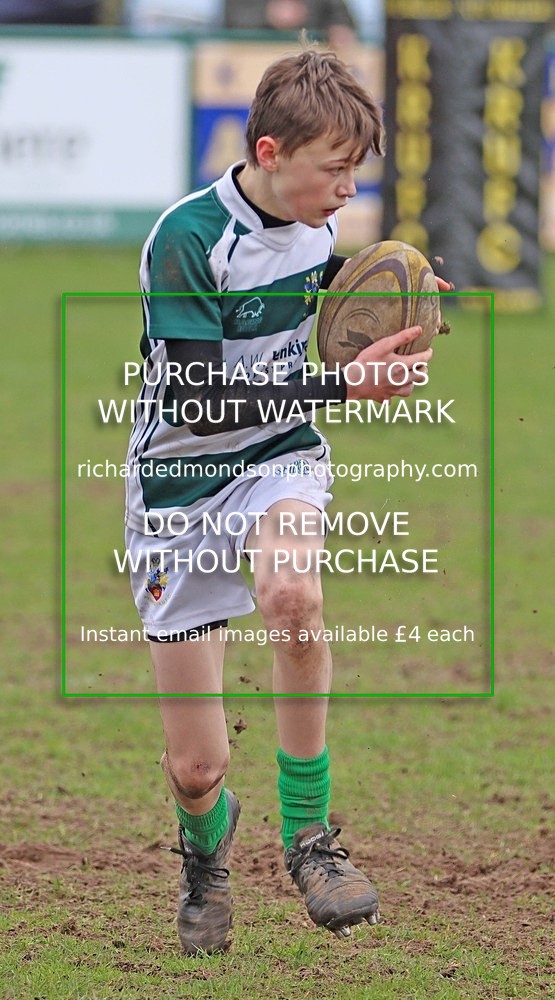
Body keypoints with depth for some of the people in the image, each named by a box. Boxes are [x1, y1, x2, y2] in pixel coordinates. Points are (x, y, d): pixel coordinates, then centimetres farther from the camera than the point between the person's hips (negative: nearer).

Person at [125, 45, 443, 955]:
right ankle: (206, 846, 38)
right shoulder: (186, 240, -22)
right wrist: (343, 384, -31)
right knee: (196, 768, -2)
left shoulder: (315, 227, -2)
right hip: (181, 482, -3)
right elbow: (199, 400, -27)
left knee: (291, 591, -36)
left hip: (280, 458, 3)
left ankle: (308, 835, -21)